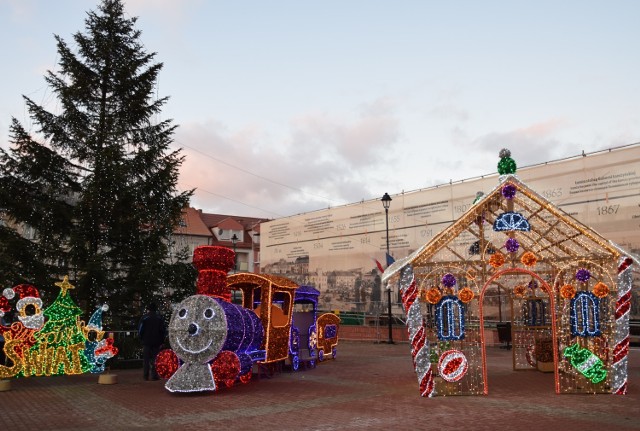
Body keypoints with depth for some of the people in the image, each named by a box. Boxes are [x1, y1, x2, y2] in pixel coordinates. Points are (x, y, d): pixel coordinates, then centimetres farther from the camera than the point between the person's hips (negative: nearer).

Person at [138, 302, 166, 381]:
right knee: (155, 359, 5)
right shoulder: (159, 318, 5)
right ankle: (154, 375, 0)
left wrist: (141, 339, 10)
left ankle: (146, 376, 5)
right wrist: (161, 341, 12)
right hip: (156, 342, 1)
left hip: (146, 342, -1)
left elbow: (140, 330, -3)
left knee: (146, 359, 6)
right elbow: (163, 331, 7)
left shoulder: (144, 318, -2)